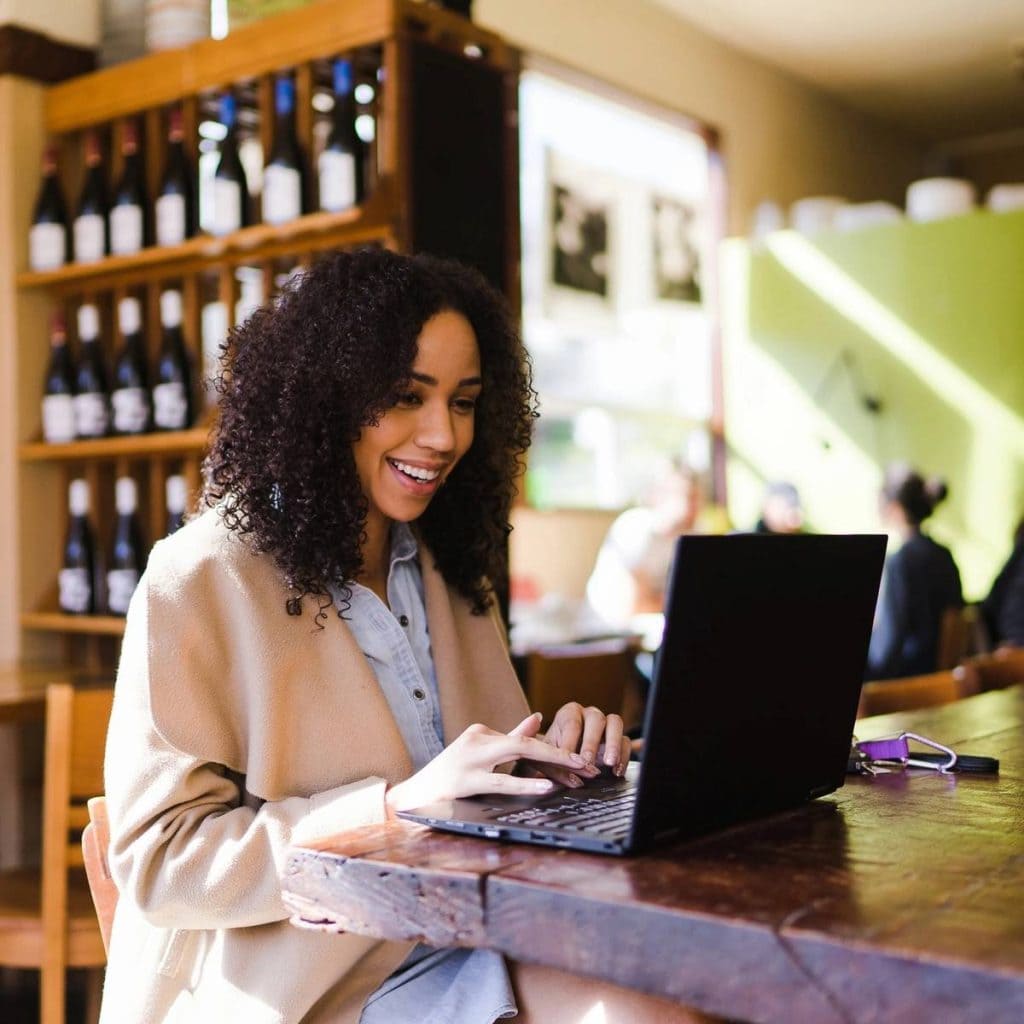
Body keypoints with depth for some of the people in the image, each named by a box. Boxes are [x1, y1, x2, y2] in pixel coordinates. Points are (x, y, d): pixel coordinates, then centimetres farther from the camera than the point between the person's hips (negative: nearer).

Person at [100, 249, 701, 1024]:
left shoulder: (449, 573, 12)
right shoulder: (199, 582, -9)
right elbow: (159, 859, -13)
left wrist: (551, 762, -7)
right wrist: (398, 804, -24)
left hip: (463, 955, 7)